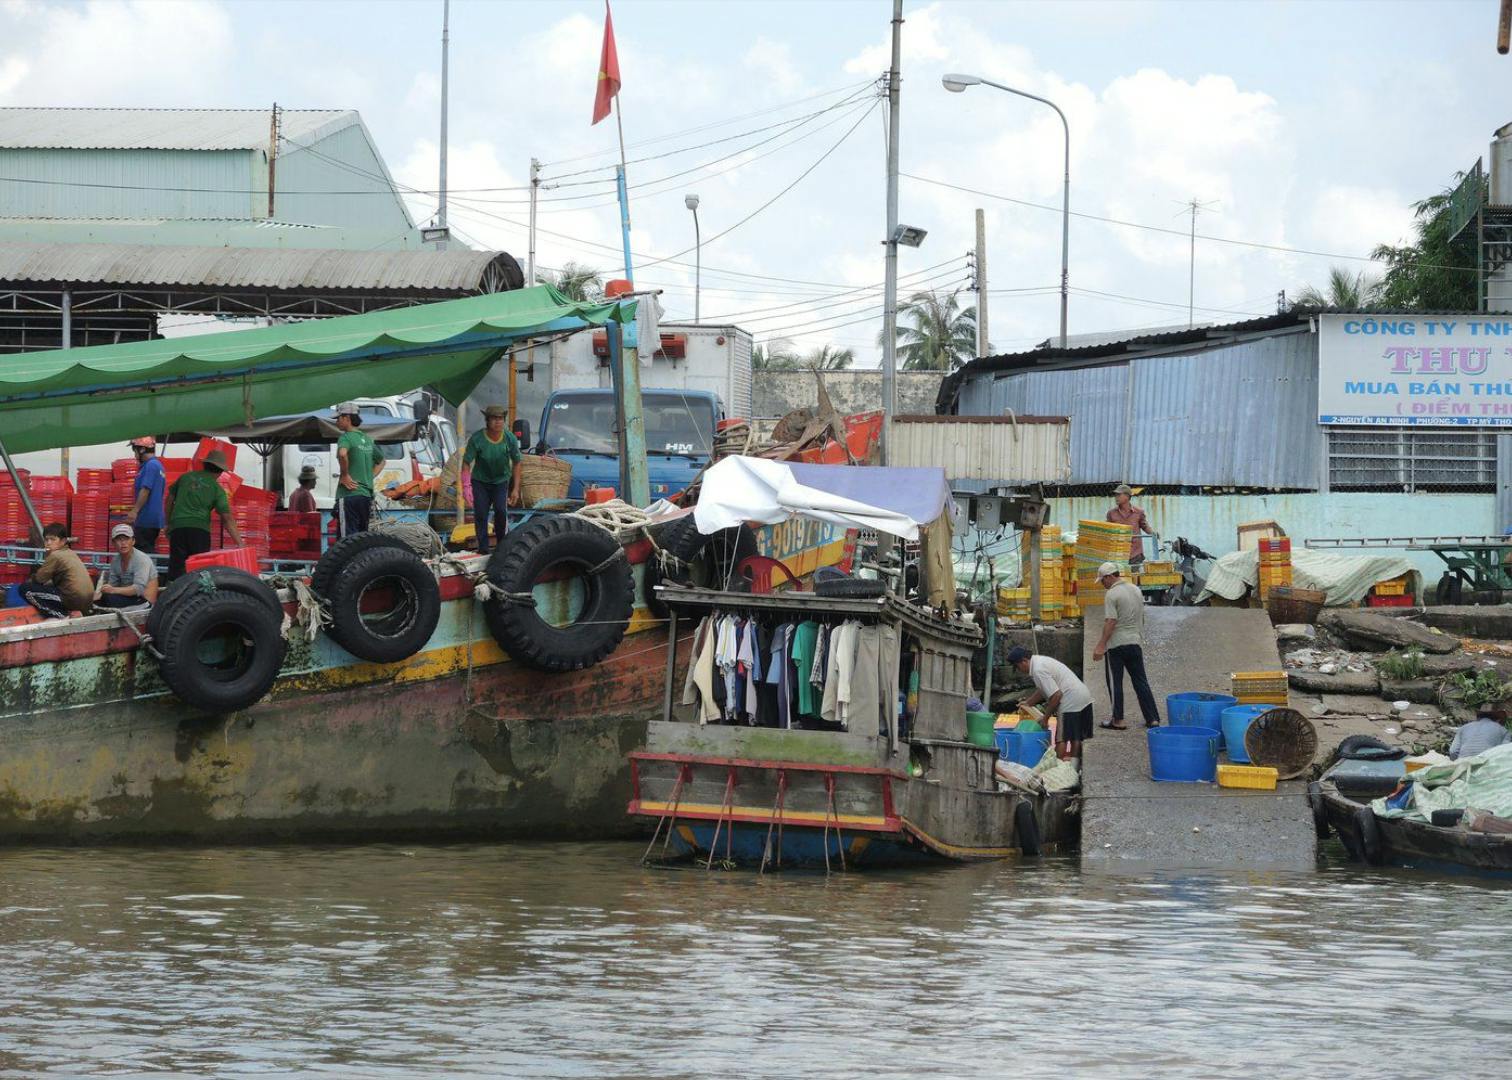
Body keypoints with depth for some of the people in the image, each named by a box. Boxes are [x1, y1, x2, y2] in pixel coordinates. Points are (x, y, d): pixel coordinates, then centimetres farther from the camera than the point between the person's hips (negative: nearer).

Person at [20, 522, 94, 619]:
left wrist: (30, 580, 15)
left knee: (25, 589, -6)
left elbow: (39, 579, -6)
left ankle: (61, 615, -8)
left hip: (73, 599, -9)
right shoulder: (70, 553, 17)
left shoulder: (55, 556, -9)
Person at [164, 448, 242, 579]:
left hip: (177, 525, 2)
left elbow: (169, 501, 19)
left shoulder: (185, 477, 14)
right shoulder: (217, 489, 6)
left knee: (176, 566, -1)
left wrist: (168, 523, 31)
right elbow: (227, 519, -1)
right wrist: (239, 542, -1)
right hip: (200, 528, -2)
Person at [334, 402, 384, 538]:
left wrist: (345, 475, -18)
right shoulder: (367, 439, 17)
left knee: (348, 538, -10)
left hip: (349, 495, -8)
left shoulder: (346, 437, -8)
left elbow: (342, 454, -31)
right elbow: (381, 461, 31)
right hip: (367, 495, 8)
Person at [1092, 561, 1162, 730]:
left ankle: (1118, 720, 5)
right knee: (1140, 681, 9)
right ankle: (1153, 718, 7)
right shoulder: (1136, 590, 9)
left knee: (1115, 683, 3)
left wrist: (1101, 645, -19)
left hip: (1116, 645, -7)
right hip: (1136, 643, 7)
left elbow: (1110, 622, -20)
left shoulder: (1112, 594, -14)